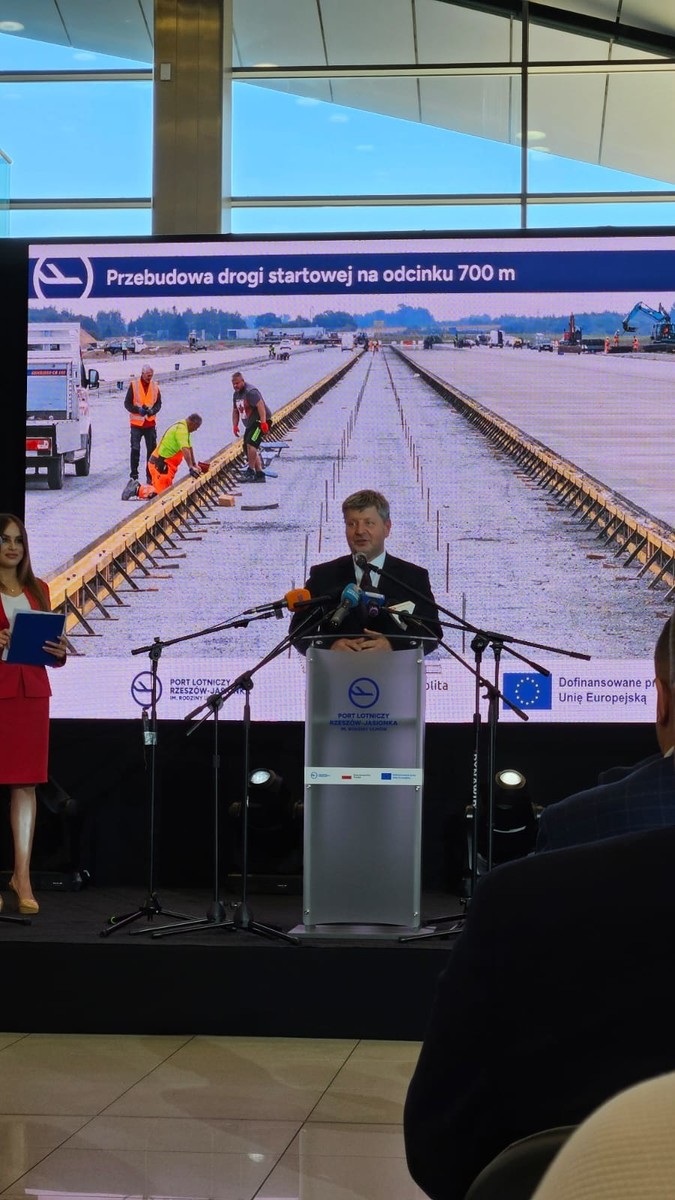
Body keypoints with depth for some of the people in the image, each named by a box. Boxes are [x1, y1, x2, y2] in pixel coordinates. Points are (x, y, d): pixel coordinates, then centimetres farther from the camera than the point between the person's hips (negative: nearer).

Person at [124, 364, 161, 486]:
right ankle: (133, 475, 6)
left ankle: (150, 476, 10)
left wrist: (152, 410, -11)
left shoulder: (155, 386, 6)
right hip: (136, 423, -3)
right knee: (135, 449, -2)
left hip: (150, 423, 3)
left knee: (152, 449, 3)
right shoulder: (133, 385, -4)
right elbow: (127, 403, -2)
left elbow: (158, 403, 10)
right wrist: (138, 410, -18)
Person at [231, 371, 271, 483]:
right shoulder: (236, 394, 14)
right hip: (250, 424, 11)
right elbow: (235, 411, 24)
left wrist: (263, 422, -36)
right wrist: (235, 425, 12)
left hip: (260, 421, -11)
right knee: (247, 447, 9)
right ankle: (260, 474, 12)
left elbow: (260, 405, -28)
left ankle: (250, 472, -21)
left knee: (250, 444, -24)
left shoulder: (250, 392, -17)